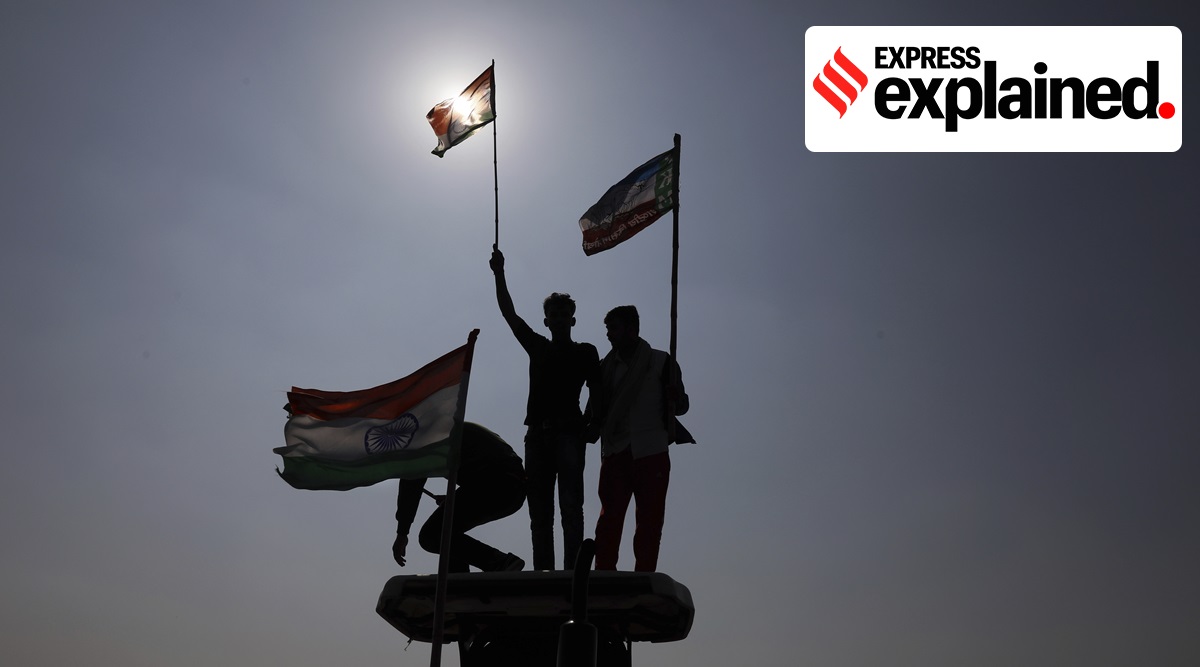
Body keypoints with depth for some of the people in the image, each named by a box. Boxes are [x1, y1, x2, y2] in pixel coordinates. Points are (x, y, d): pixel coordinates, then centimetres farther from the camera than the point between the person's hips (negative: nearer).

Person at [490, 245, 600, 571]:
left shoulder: (585, 352, 11)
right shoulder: (537, 347, 19)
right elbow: (509, 314, 15)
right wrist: (499, 274, 10)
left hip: (568, 431, -4)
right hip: (538, 432, 4)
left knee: (570, 505, -11)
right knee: (539, 510, 2)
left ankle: (571, 570, -15)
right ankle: (542, 572, 4)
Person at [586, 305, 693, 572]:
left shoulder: (661, 362, 5)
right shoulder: (606, 366, 13)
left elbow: (680, 406, 6)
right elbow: (596, 411, 13)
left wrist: (673, 399, -17)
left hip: (651, 452, -2)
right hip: (615, 452, 2)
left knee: (650, 520, 1)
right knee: (609, 518, -3)